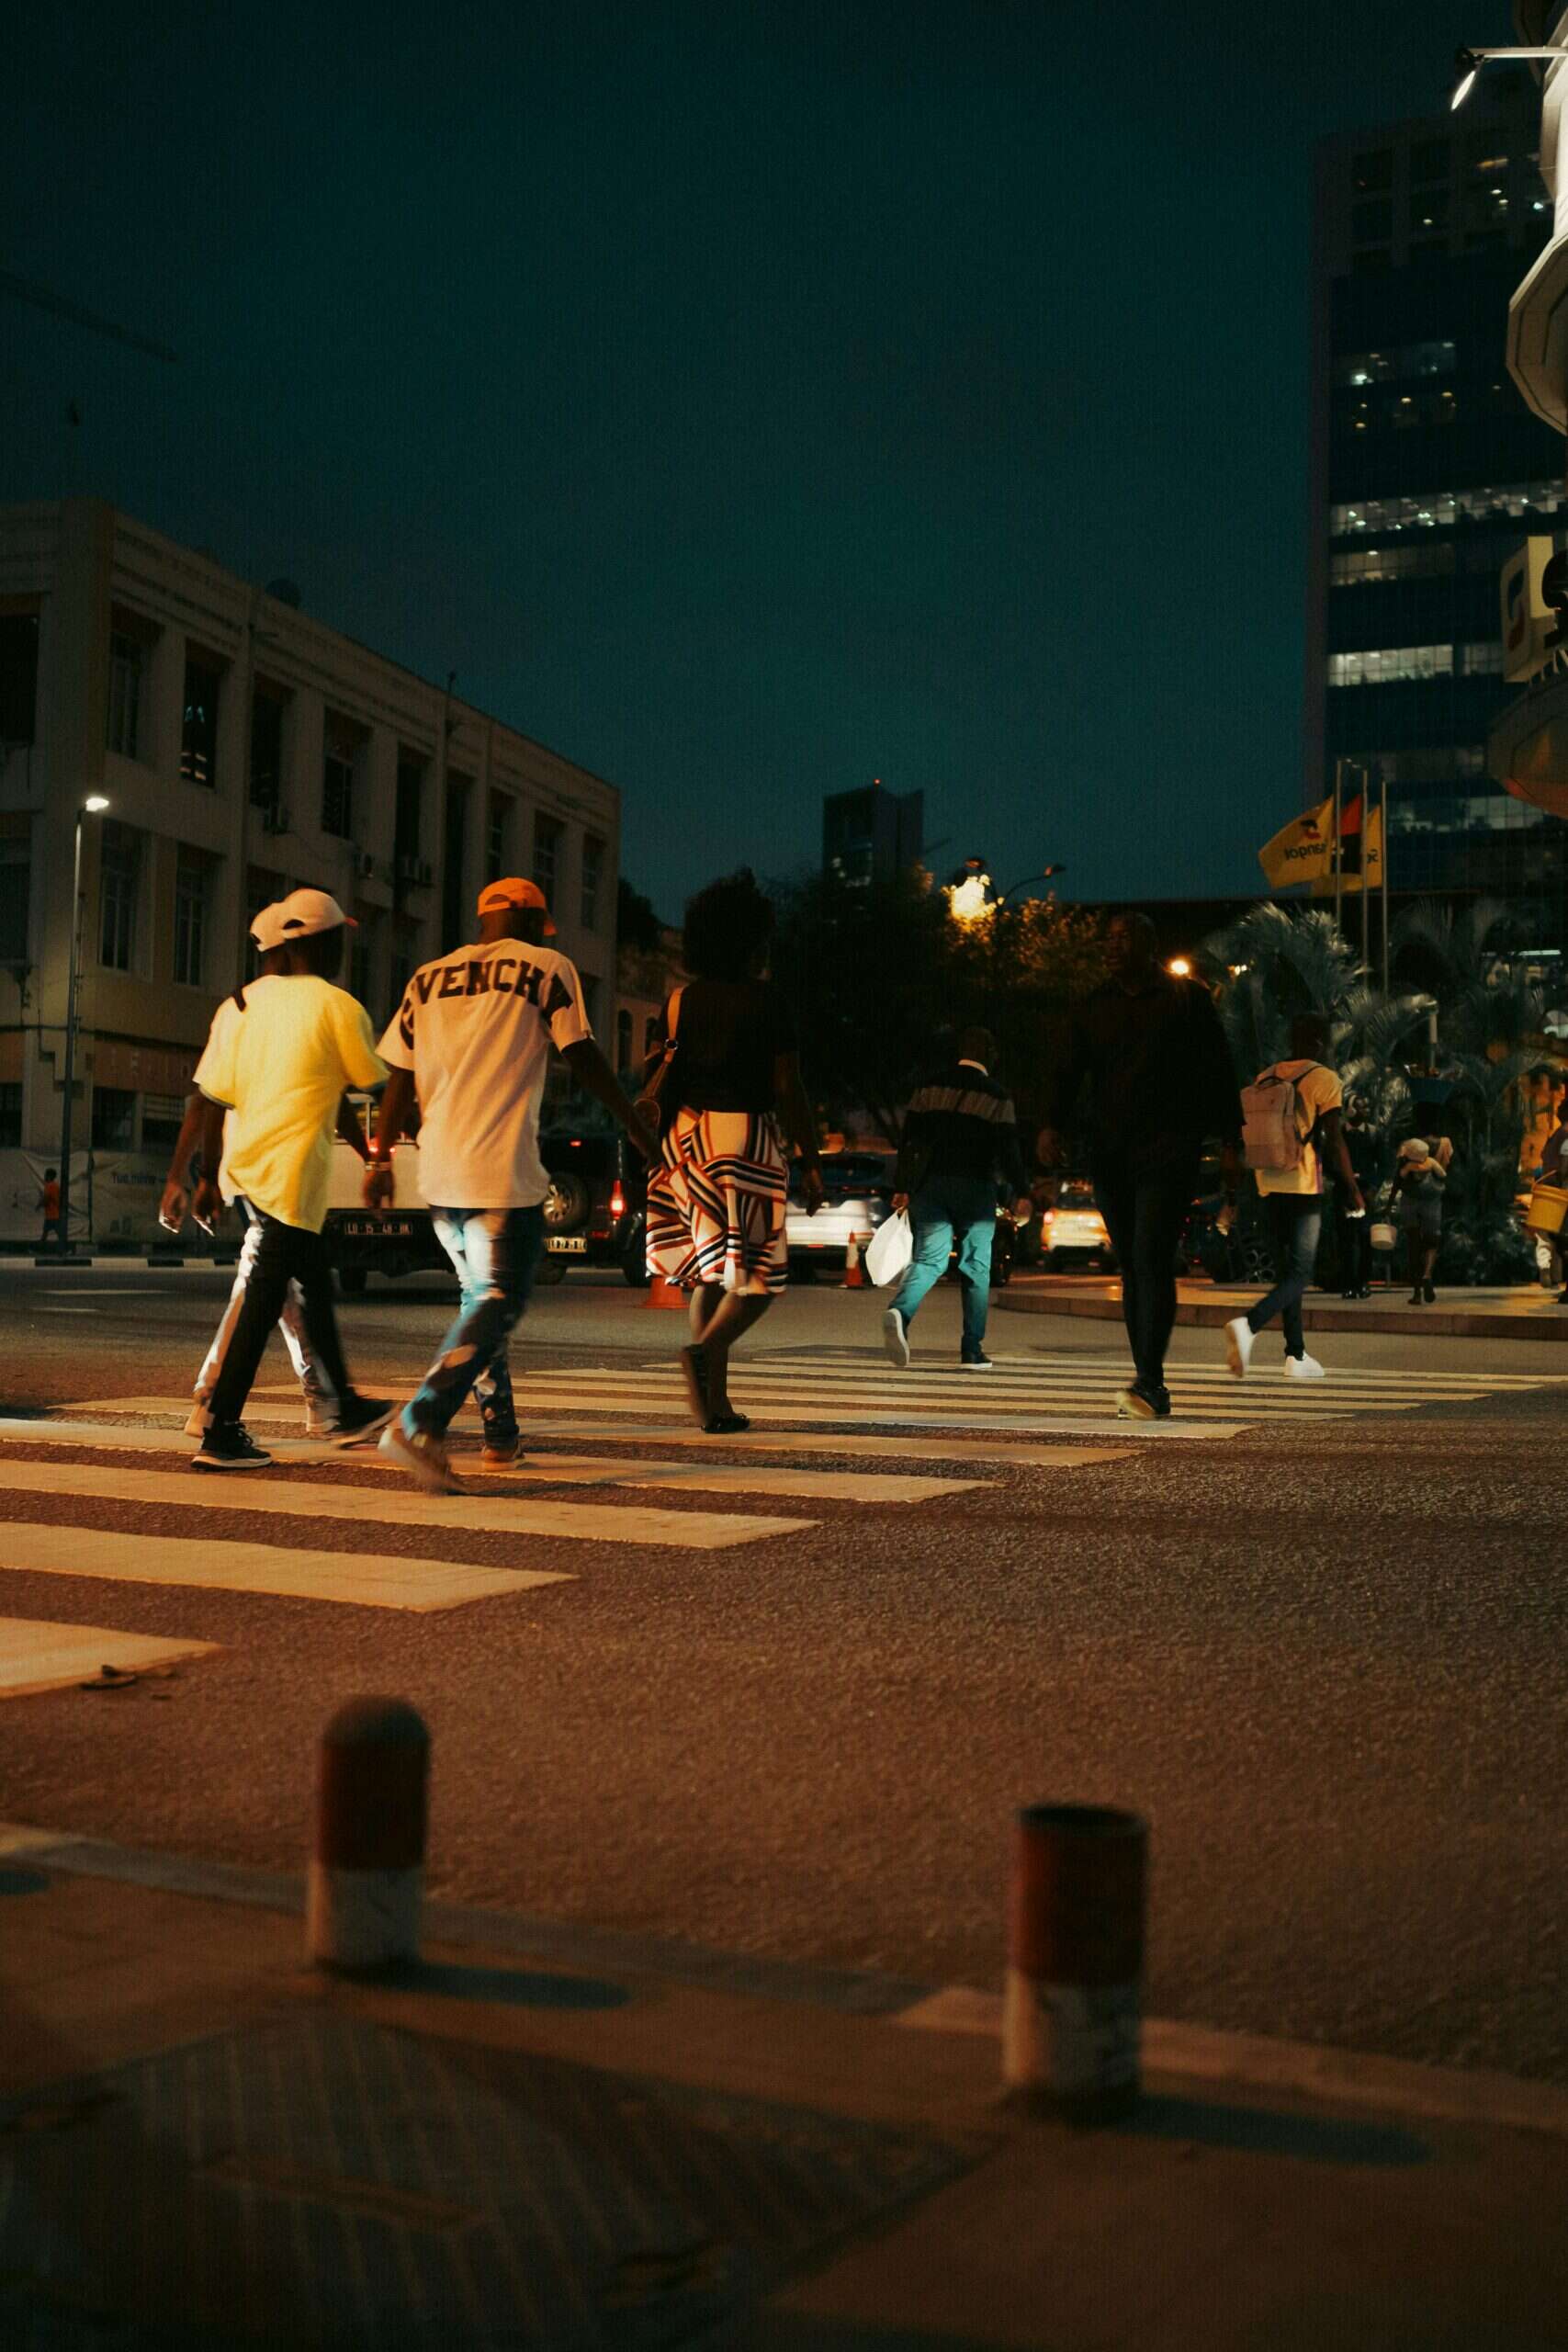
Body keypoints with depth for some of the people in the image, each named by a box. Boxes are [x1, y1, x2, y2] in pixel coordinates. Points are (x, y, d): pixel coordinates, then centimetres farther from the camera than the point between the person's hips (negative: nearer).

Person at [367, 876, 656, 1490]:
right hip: (503, 1170, -6)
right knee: (497, 1304, -4)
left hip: (439, 1171, 6)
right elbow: (582, 1058, -3)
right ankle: (419, 1425, -19)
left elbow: (400, 1078, 12)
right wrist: (635, 1125, 7)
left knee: (479, 1296, 20)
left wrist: (380, 1158, 16)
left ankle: (501, 1434, 23)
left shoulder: (428, 978, 14)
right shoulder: (545, 968, 1)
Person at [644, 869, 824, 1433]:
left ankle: (716, 1404, 7)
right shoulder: (765, 1001, -5)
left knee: (710, 1270, 13)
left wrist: (657, 1152, 16)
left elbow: (657, 1083, 8)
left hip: (685, 1137, 5)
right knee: (758, 1276, 4)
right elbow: (788, 1090, -8)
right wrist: (811, 1162, -3)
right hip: (745, 1135, -5)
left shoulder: (679, 1001, 9)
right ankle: (705, 1348, -24)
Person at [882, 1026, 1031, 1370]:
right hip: (975, 1187, -2)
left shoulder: (930, 1087, 8)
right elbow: (1007, 1149, -6)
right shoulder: (996, 1097, -2)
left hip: (930, 1184, 2)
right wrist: (1021, 1192, 3)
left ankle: (900, 1310, -33)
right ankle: (972, 1351, 8)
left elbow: (909, 1139, 7)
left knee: (929, 1257, -2)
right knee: (976, 1266, 7)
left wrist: (901, 1186, 10)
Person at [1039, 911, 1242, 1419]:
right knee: (1131, 1267, 6)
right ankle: (1151, 1387, 13)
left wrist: (1229, 1143, -1)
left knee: (1152, 1258, -18)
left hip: (1170, 1151, -5)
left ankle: (1149, 1382, -22)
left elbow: (1219, 1071, 4)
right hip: (1111, 1154, 5)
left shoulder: (1187, 999, 3)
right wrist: (1051, 1125, -13)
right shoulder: (1094, 1008, 13)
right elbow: (1069, 1071, 5)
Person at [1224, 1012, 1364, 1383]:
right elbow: (1334, 1140, -10)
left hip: (1270, 1186, 6)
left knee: (1286, 1269, 14)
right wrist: (1352, 1189, -3)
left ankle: (1296, 1355, 16)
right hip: (1304, 1186, -6)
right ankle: (1249, 1324, -28)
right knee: (1300, 1273, -4)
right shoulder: (1323, 1079, -6)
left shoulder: (1264, 1078, 12)